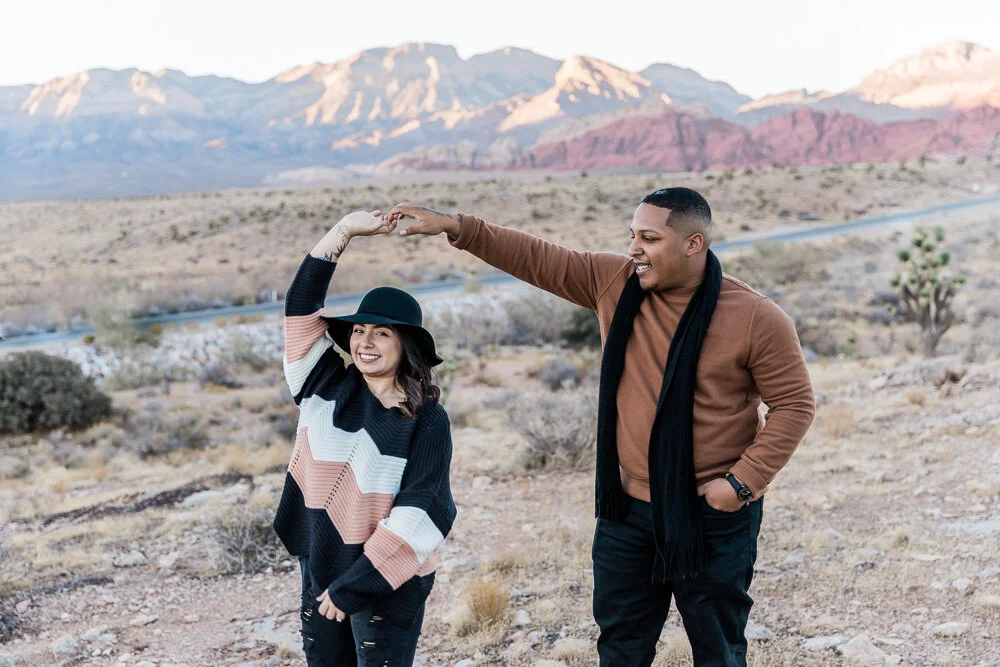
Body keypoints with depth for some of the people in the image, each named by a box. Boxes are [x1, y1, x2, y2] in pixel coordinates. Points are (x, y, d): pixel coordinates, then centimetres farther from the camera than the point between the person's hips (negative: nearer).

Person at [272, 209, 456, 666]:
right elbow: (301, 305, -4)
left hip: (387, 583, -4)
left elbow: (416, 514, -16)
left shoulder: (428, 421, -12)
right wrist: (346, 229, -7)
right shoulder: (326, 389, 0)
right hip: (319, 570, 4)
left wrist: (353, 587, -17)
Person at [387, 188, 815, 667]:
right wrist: (456, 227, -5)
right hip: (627, 508, 4)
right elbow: (536, 259, 2)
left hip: (714, 515, -4)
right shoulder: (614, 283, -2)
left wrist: (744, 480, -16)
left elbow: (795, 404, -9)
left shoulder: (757, 320, -14)